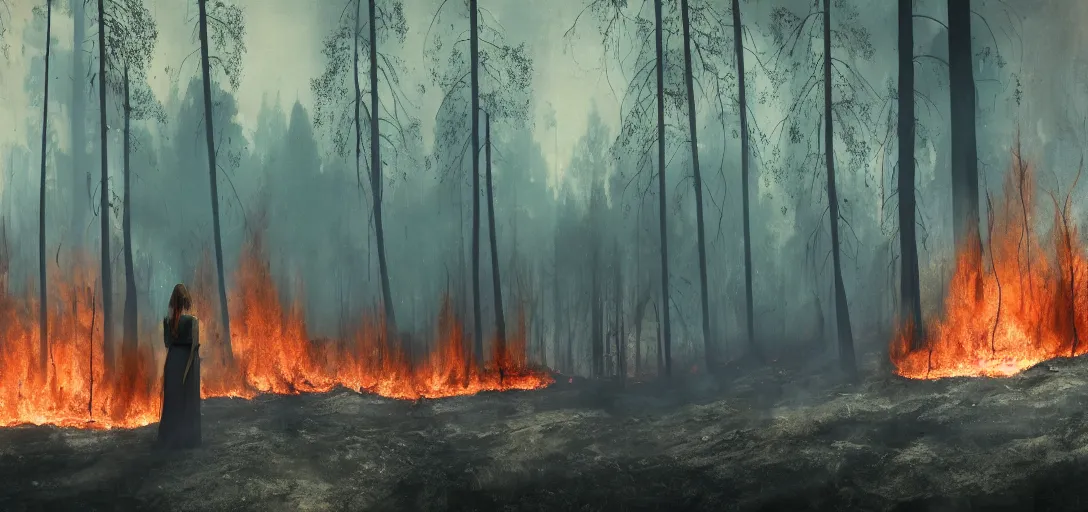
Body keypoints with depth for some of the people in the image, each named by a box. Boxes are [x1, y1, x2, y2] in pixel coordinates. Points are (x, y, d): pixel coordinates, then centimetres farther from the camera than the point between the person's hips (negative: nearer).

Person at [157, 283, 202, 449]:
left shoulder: (167, 320, -1)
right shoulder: (192, 320, -14)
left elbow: (166, 342, 5)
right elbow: (195, 345, -14)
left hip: (172, 360, 4)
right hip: (188, 361, -4)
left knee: (171, 399, 11)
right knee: (188, 400, 5)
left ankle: (169, 437, 15)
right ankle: (187, 438, 8)